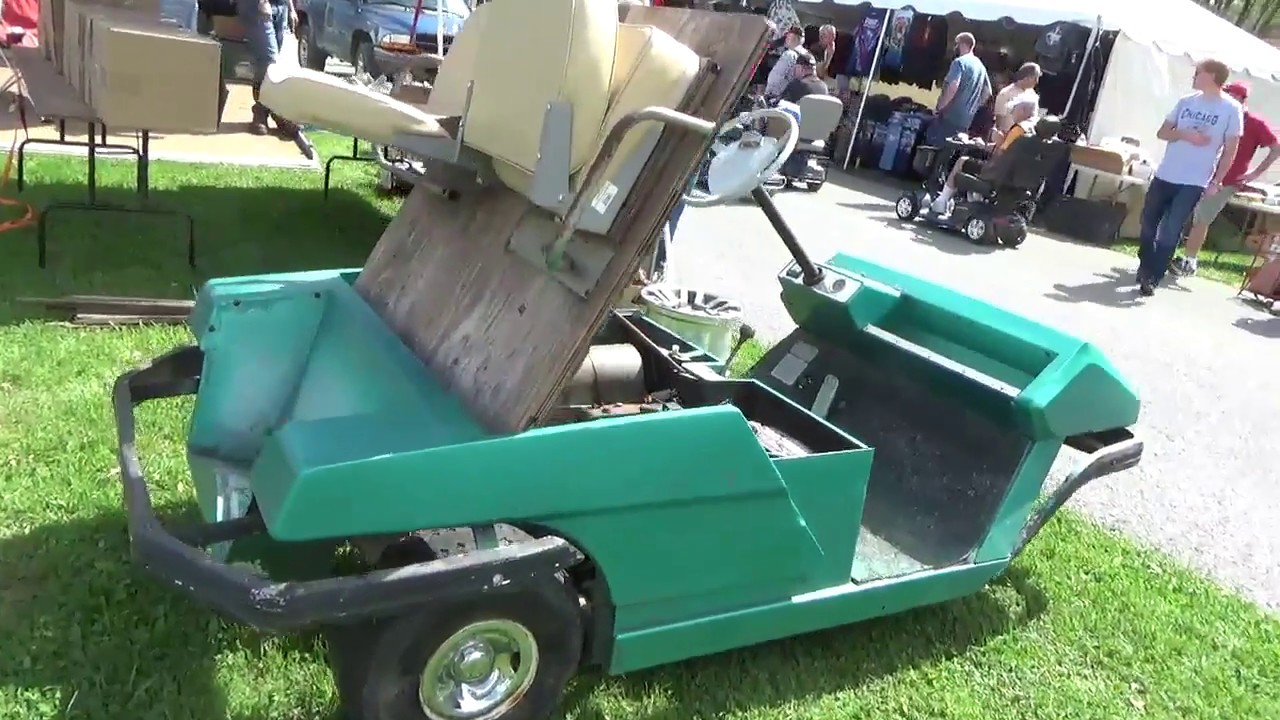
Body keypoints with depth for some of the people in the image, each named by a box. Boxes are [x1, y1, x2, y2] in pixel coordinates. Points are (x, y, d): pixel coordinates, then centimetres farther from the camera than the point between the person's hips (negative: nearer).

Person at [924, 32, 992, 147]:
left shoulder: (960, 62, -9)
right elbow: (987, 92, 24)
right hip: (965, 120, 8)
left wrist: (939, 108, -16)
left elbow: (953, 87, -23)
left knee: (932, 146, -6)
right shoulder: (981, 66, 18)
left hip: (950, 116, -8)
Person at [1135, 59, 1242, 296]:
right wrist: (1185, 135, -13)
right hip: (1164, 175, 5)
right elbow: (1162, 132, 7)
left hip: (1194, 183, -4)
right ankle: (1144, 270, 29)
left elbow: (1230, 150, -2)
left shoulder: (1231, 109, -5)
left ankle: (1152, 279, -1)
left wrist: (1216, 182, -8)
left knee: (1169, 234, -9)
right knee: (1148, 226, 11)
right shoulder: (1186, 101, 6)